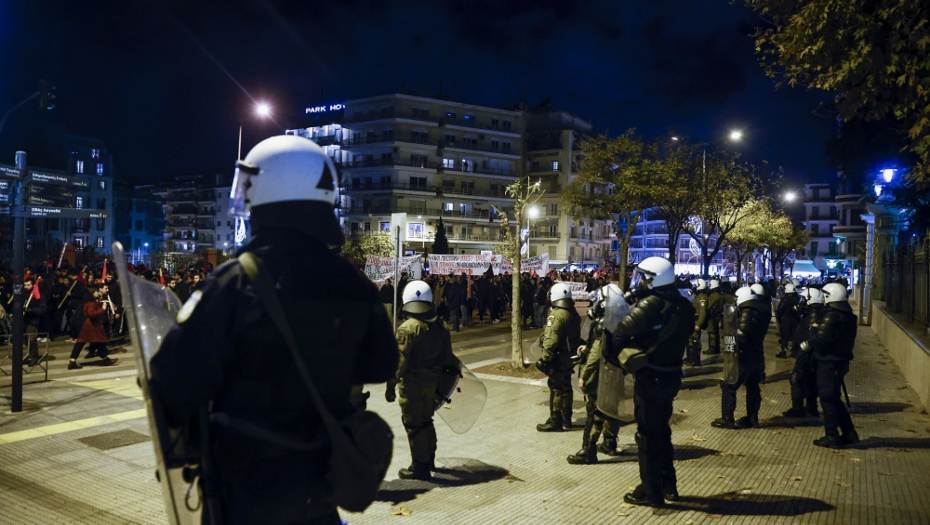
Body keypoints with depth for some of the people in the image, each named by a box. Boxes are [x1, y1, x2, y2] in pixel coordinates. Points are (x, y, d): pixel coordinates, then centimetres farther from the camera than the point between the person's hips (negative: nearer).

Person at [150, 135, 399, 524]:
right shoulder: (355, 286, -6)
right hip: (321, 478, 4)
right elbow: (380, 365, 6)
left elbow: (178, 381, -20)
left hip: (250, 484, -4)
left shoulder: (234, 283, -21)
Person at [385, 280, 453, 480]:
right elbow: (446, 357, 9)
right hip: (432, 381, 7)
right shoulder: (440, 326, 3)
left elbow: (399, 361, -19)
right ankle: (429, 460, 33)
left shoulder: (408, 328, -18)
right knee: (426, 420, 21)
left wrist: (391, 385, -12)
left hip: (412, 383, -7)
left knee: (413, 425, 4)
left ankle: (419, 467, 11)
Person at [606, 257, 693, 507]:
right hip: (671, 375, 8)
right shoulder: (683, 305, 3)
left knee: (648, 434, 5)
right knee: (661, 430, 21)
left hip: (650, 378, -8)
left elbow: (621, 334, -20)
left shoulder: (651, 304, -21)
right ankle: (668, 485, 31)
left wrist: (612, 356, -2)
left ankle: (650, 491, 15)